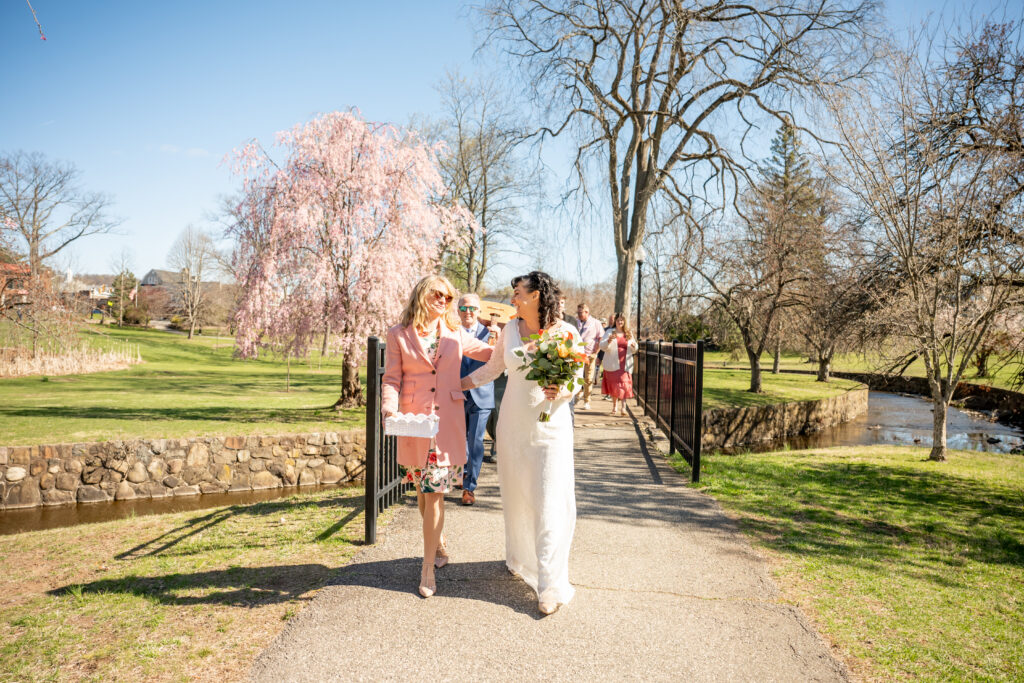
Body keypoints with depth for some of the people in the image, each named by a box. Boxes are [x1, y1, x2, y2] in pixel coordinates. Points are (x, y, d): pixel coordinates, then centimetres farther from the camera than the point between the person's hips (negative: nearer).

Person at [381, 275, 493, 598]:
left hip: (448, 422, 0)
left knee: (434, 492, -4)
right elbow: (391, 379, -1)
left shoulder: (455, 334, 8)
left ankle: (428, 568, 6)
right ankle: (439, 544, 36)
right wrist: (390, 410, -17)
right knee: (424, 491, 11)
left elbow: (493, 353, 19)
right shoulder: (399, 335, 3)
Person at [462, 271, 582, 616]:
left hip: (550, 425, -4)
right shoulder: (510, 330, 1)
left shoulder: (566, 333, -8)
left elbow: (576, 381, -2)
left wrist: (561, 393, -23)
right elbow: (492, 368, 12)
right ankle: (519, 560, 35)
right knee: (515, 495, 13)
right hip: (513, 424, 4)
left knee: (549, 502, -4)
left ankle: (550, 586, 4)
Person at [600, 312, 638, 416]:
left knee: (624, 384, -10)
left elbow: (634, 350, 18)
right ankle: (615, 405, 18)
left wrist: (634, 346, -6)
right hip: (612, 364, -1)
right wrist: (608, 341, -25)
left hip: (625, 364, 1)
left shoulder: (629, 334, 13)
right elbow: (602, 346, -5)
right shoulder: (610, 332, 5)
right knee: (613, 384, 2)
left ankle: (623, 406, -13)